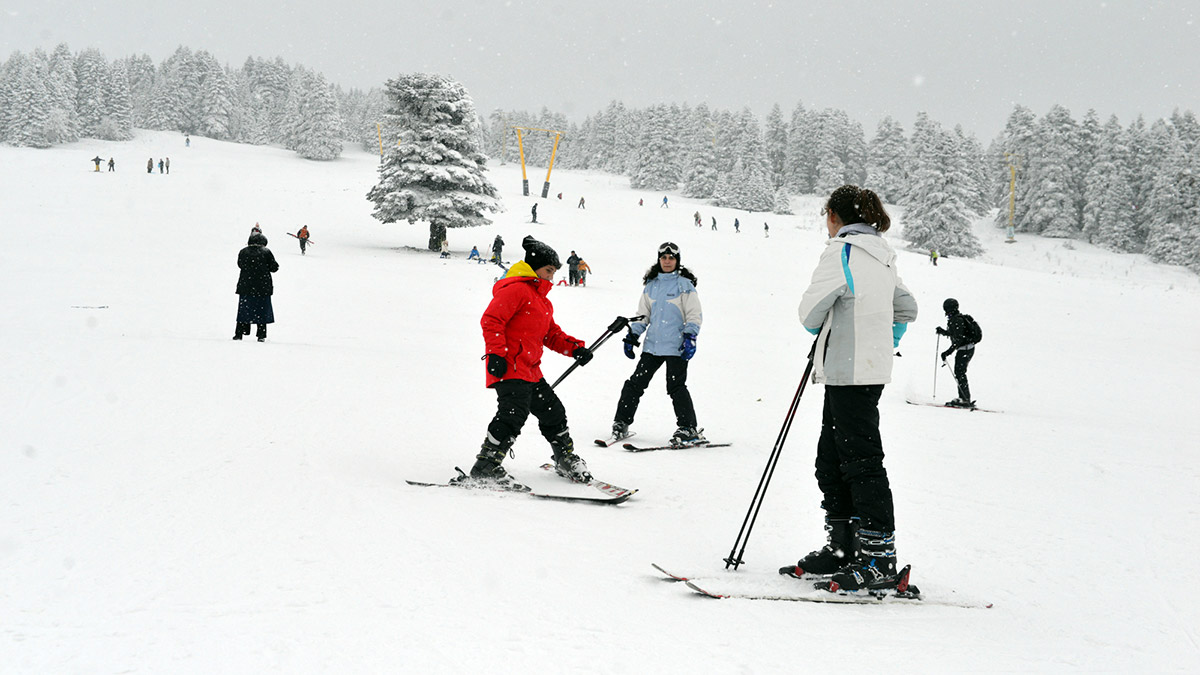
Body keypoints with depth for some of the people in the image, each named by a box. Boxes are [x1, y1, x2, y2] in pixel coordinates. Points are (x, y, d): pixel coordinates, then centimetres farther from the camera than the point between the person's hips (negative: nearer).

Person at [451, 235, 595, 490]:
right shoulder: (515, 289, -7)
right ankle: (484, 470, -22)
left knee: (552, 411, 17)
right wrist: (496, 354, -24)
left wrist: (574, 348, 10)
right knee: (514, 414, -22)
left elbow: (551, 334, 27)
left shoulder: (541, 299, 26)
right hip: (509, 368, -10)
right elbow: (491, 320, -16)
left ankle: (567, 461, 36)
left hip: (530, 369, 10)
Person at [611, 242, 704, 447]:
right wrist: (632, 335, 13)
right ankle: (621, 423, 12)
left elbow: (694, 315, -2)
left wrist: (690, 337, -14)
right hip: (652, 345, 5)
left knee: (676, 386, -12)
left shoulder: (685, 285, 0)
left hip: (676, 346, -5)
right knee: (635, 383, 3)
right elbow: (643, 314, 21)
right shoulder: (651, 285, 14)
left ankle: (689, 428, -4)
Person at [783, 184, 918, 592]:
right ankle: (842, 548, 16)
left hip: (851, 373, -9)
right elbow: (906, 310, 26)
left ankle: (879, 558, -9)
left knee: (861, 461, -9)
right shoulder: (882, 256, 17)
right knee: (831, 460, 13)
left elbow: (812, 308, -12)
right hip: (871, 367, 9)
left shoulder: (843, 250, -11)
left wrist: (816, 326, 10)